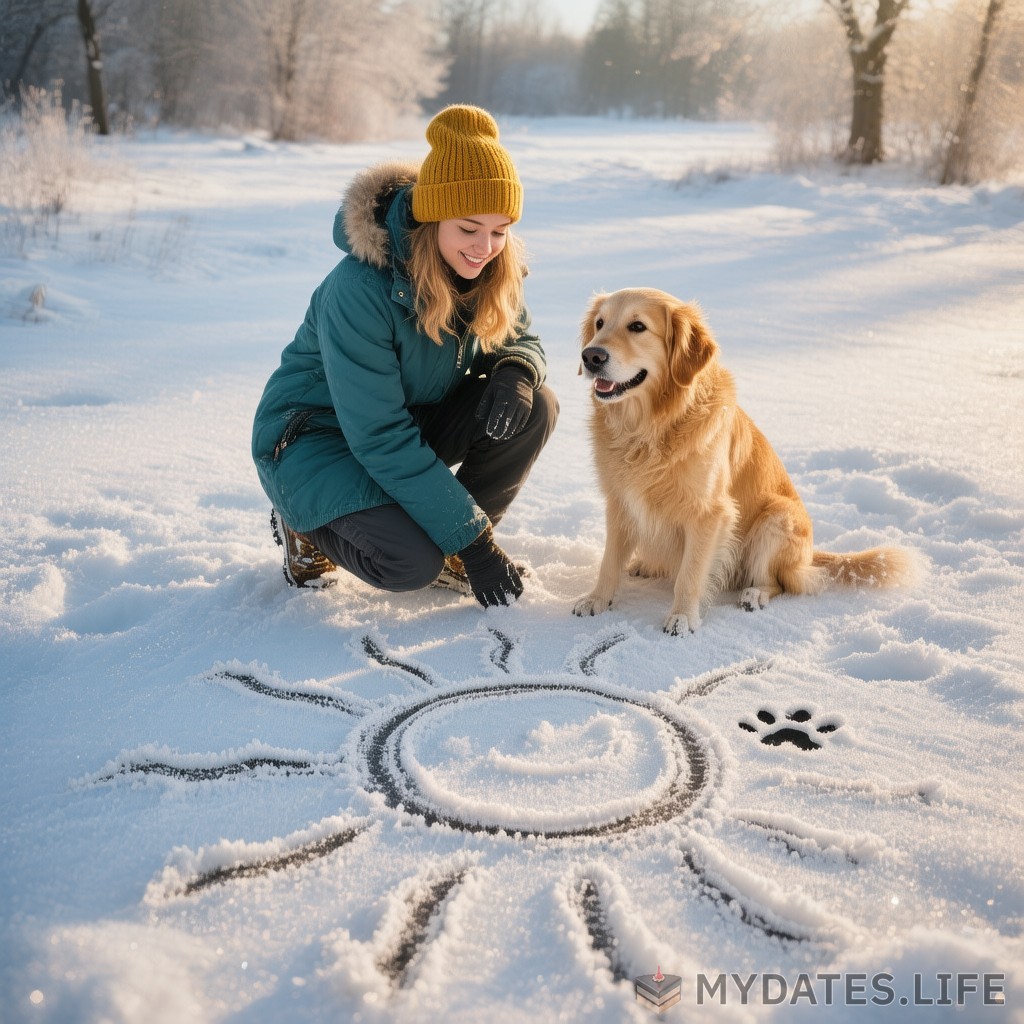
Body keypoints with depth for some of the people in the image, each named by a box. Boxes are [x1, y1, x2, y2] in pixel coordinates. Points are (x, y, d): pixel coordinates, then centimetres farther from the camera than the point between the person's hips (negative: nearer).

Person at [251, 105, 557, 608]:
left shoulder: (490, 272, -12)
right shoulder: (360, 289, -31)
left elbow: (521, 338, 3)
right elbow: (380, 439, -31)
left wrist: (515, 371, -25)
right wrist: (472, 540, -30)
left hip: (417, 419, 7)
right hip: (316, 435, -6)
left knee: (535, 408, -17)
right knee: (410, 563, -29)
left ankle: (446, 551, 0)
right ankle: (305, 524, 4)